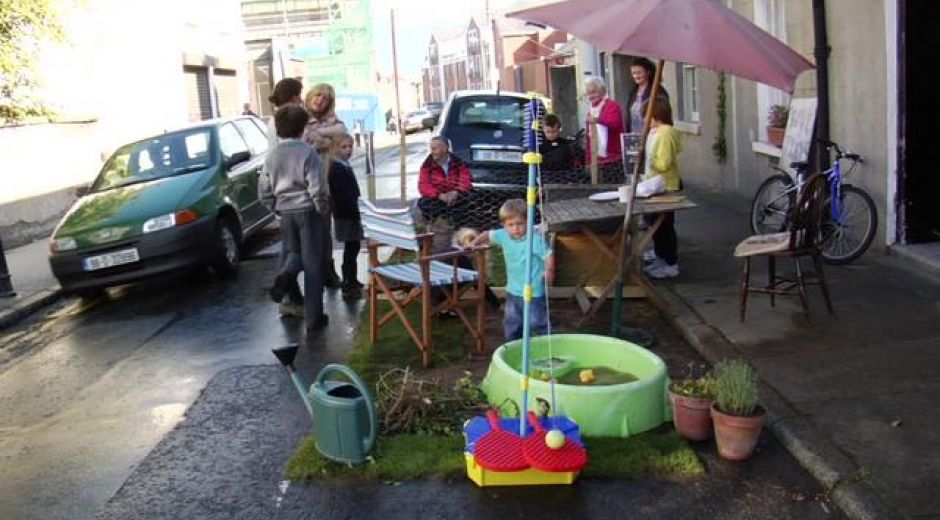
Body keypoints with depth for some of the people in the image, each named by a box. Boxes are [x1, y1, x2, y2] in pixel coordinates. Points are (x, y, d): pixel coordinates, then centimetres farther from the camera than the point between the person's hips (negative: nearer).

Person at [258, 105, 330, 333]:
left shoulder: (272, 155, 3)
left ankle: (285, 275, -9)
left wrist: (277, 208, 17)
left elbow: (264, 190, 5)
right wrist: (322, 209, -2)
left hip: (286, 213, 4)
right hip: (308, 211, -4)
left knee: (294, 252, 26)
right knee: (312, 263, 2)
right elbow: (317, 188, -17)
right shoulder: (307, 153, -12)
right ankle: (314, 318, 4)